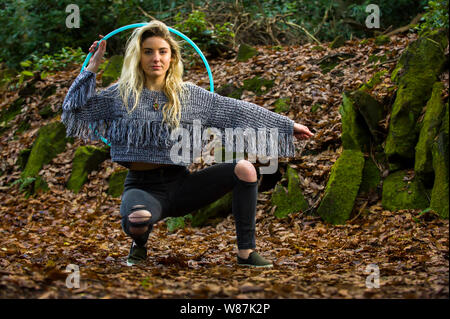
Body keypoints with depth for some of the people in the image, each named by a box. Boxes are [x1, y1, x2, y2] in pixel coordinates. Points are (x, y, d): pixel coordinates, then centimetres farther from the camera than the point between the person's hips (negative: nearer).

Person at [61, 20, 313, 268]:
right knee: (137, 219, -40)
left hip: (179, 183, 3)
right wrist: (93, 67, -6)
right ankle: (140, 241, 0)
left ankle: (246, 252, -9)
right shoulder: (120, 95, 3)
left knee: (244, 169, -17)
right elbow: (75, 110, -1)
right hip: (143, 187, -3)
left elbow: (237, 110, 9)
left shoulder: (189, 95, 7)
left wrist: (287, 125, 10)